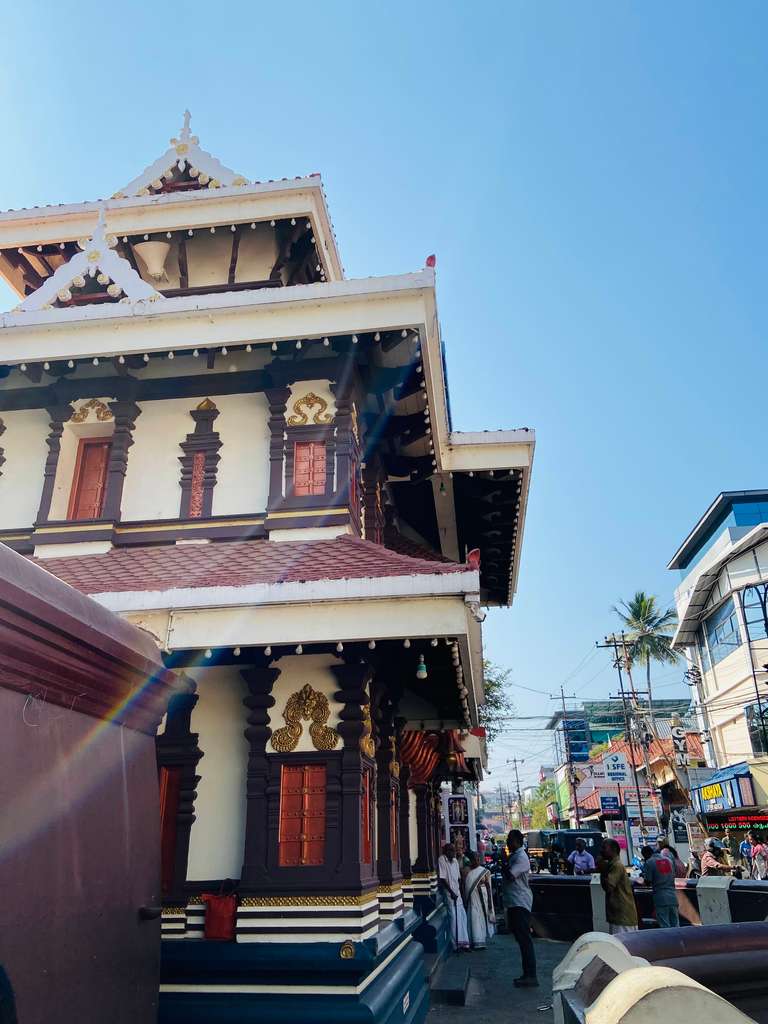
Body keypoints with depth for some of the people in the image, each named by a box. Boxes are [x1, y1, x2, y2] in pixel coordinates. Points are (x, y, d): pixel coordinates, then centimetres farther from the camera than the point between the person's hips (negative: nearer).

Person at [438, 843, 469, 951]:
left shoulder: (455, 861, 10)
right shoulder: (441, 860, -13)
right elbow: (442, 879, -16)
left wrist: (460, 891, 9)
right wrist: (451, 892, -17)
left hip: (457, 892, 7)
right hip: (449, 893, -7)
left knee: (462, 915, 6)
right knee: (454, 917, -8)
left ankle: (463, 941, 15)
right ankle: (457, 944, 1)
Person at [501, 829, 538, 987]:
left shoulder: (521, 857, -16)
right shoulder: (513, 856, 14)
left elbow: (509, 875, -24)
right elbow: (507, 876, 21)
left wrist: (504, 861, -12)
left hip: (520, 903, -10)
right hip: (514, 903, 10)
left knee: (524, 939, -8)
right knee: (521, 939, 14)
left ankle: (531, 977, -5)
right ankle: (527, 974, 22)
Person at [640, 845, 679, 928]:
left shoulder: (649, 863, -6)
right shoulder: (669, 859, 11)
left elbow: (648, 882, -6)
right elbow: (674, 875, 21)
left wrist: (644, 875, 13)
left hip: (661, 898, -5)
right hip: (673, 896, 5)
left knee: (665, 927, 0)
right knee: (675, 926, 11)